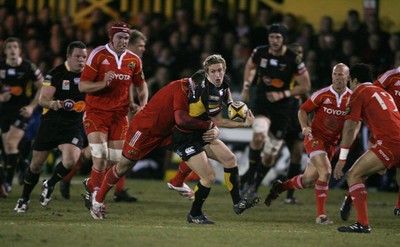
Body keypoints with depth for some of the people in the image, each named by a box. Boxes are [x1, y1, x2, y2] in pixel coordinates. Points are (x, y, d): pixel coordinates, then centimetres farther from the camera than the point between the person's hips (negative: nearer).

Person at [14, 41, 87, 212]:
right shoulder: (56, 73, -10)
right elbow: (42, 99, -14)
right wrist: (54, 104, -34)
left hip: (73, 126, 2)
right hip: (50, 123, -1)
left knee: (71, 161, -22)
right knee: (36, 164, 6)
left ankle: (49, 185, 8)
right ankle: (24, 199, 28)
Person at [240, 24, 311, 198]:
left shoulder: (293, 59, -12)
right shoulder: (260, 53, -4)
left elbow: (305, 86, -5)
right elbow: (250, 66, 20)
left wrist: (282, 95, -14)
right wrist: (246, 86, 10)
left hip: (282, 107, 0)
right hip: (262, 102, 0)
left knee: (270, 154, 5)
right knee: (259, 136, -29)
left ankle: (255, 185, 25)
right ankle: (250, 174, -11)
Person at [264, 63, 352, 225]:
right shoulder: (323, 94, -9)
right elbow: (303, 110, 1)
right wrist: (305, 127, -16)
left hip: (331, 143, 4)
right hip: (315, 137, -4)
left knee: (309, 180, 8)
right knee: (325, 171, -25)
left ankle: (279, 187, 37)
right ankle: (321, 215, -18)